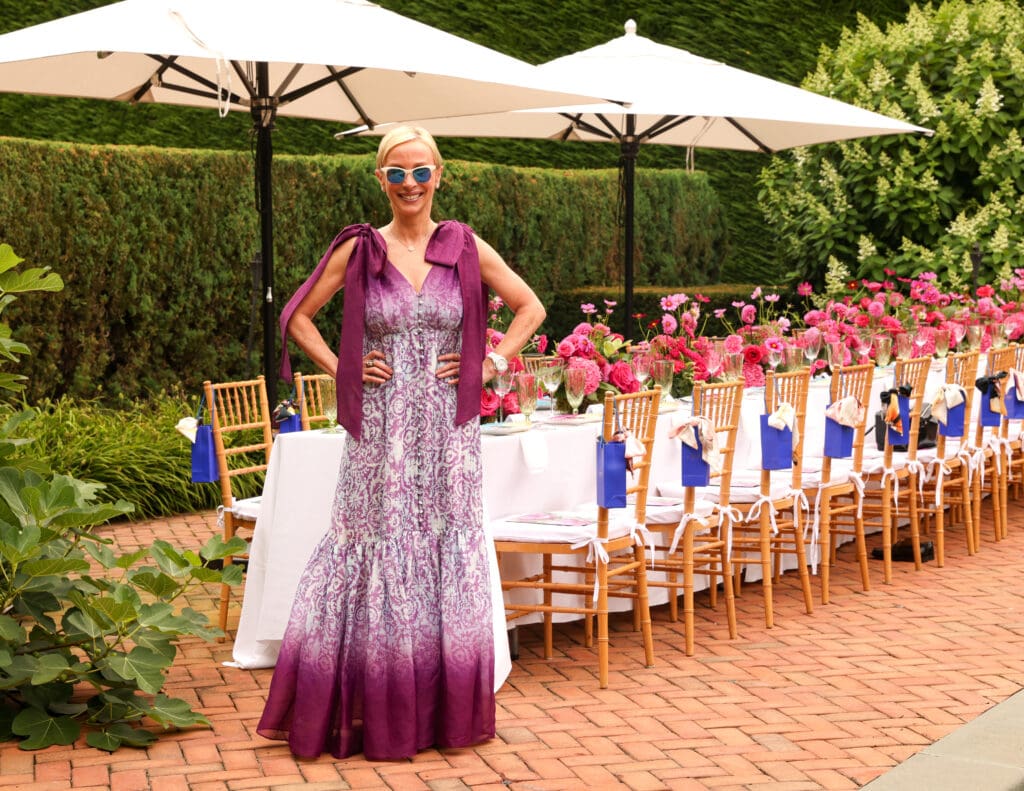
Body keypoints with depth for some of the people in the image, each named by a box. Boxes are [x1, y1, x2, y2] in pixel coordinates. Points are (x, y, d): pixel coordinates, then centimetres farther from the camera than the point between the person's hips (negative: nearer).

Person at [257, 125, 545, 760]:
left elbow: (530, 308, 12)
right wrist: (342, 369, -1)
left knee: (448, 555, 5)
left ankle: (447, 713, 16)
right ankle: (374, 714, 11)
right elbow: (298, 317, 10)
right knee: (377, 555, 1)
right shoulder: (358, 251, 2)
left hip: (448, 432, 1)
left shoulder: (467, 248, 3)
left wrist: (492, 363, 1)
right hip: (379, 431, -1)